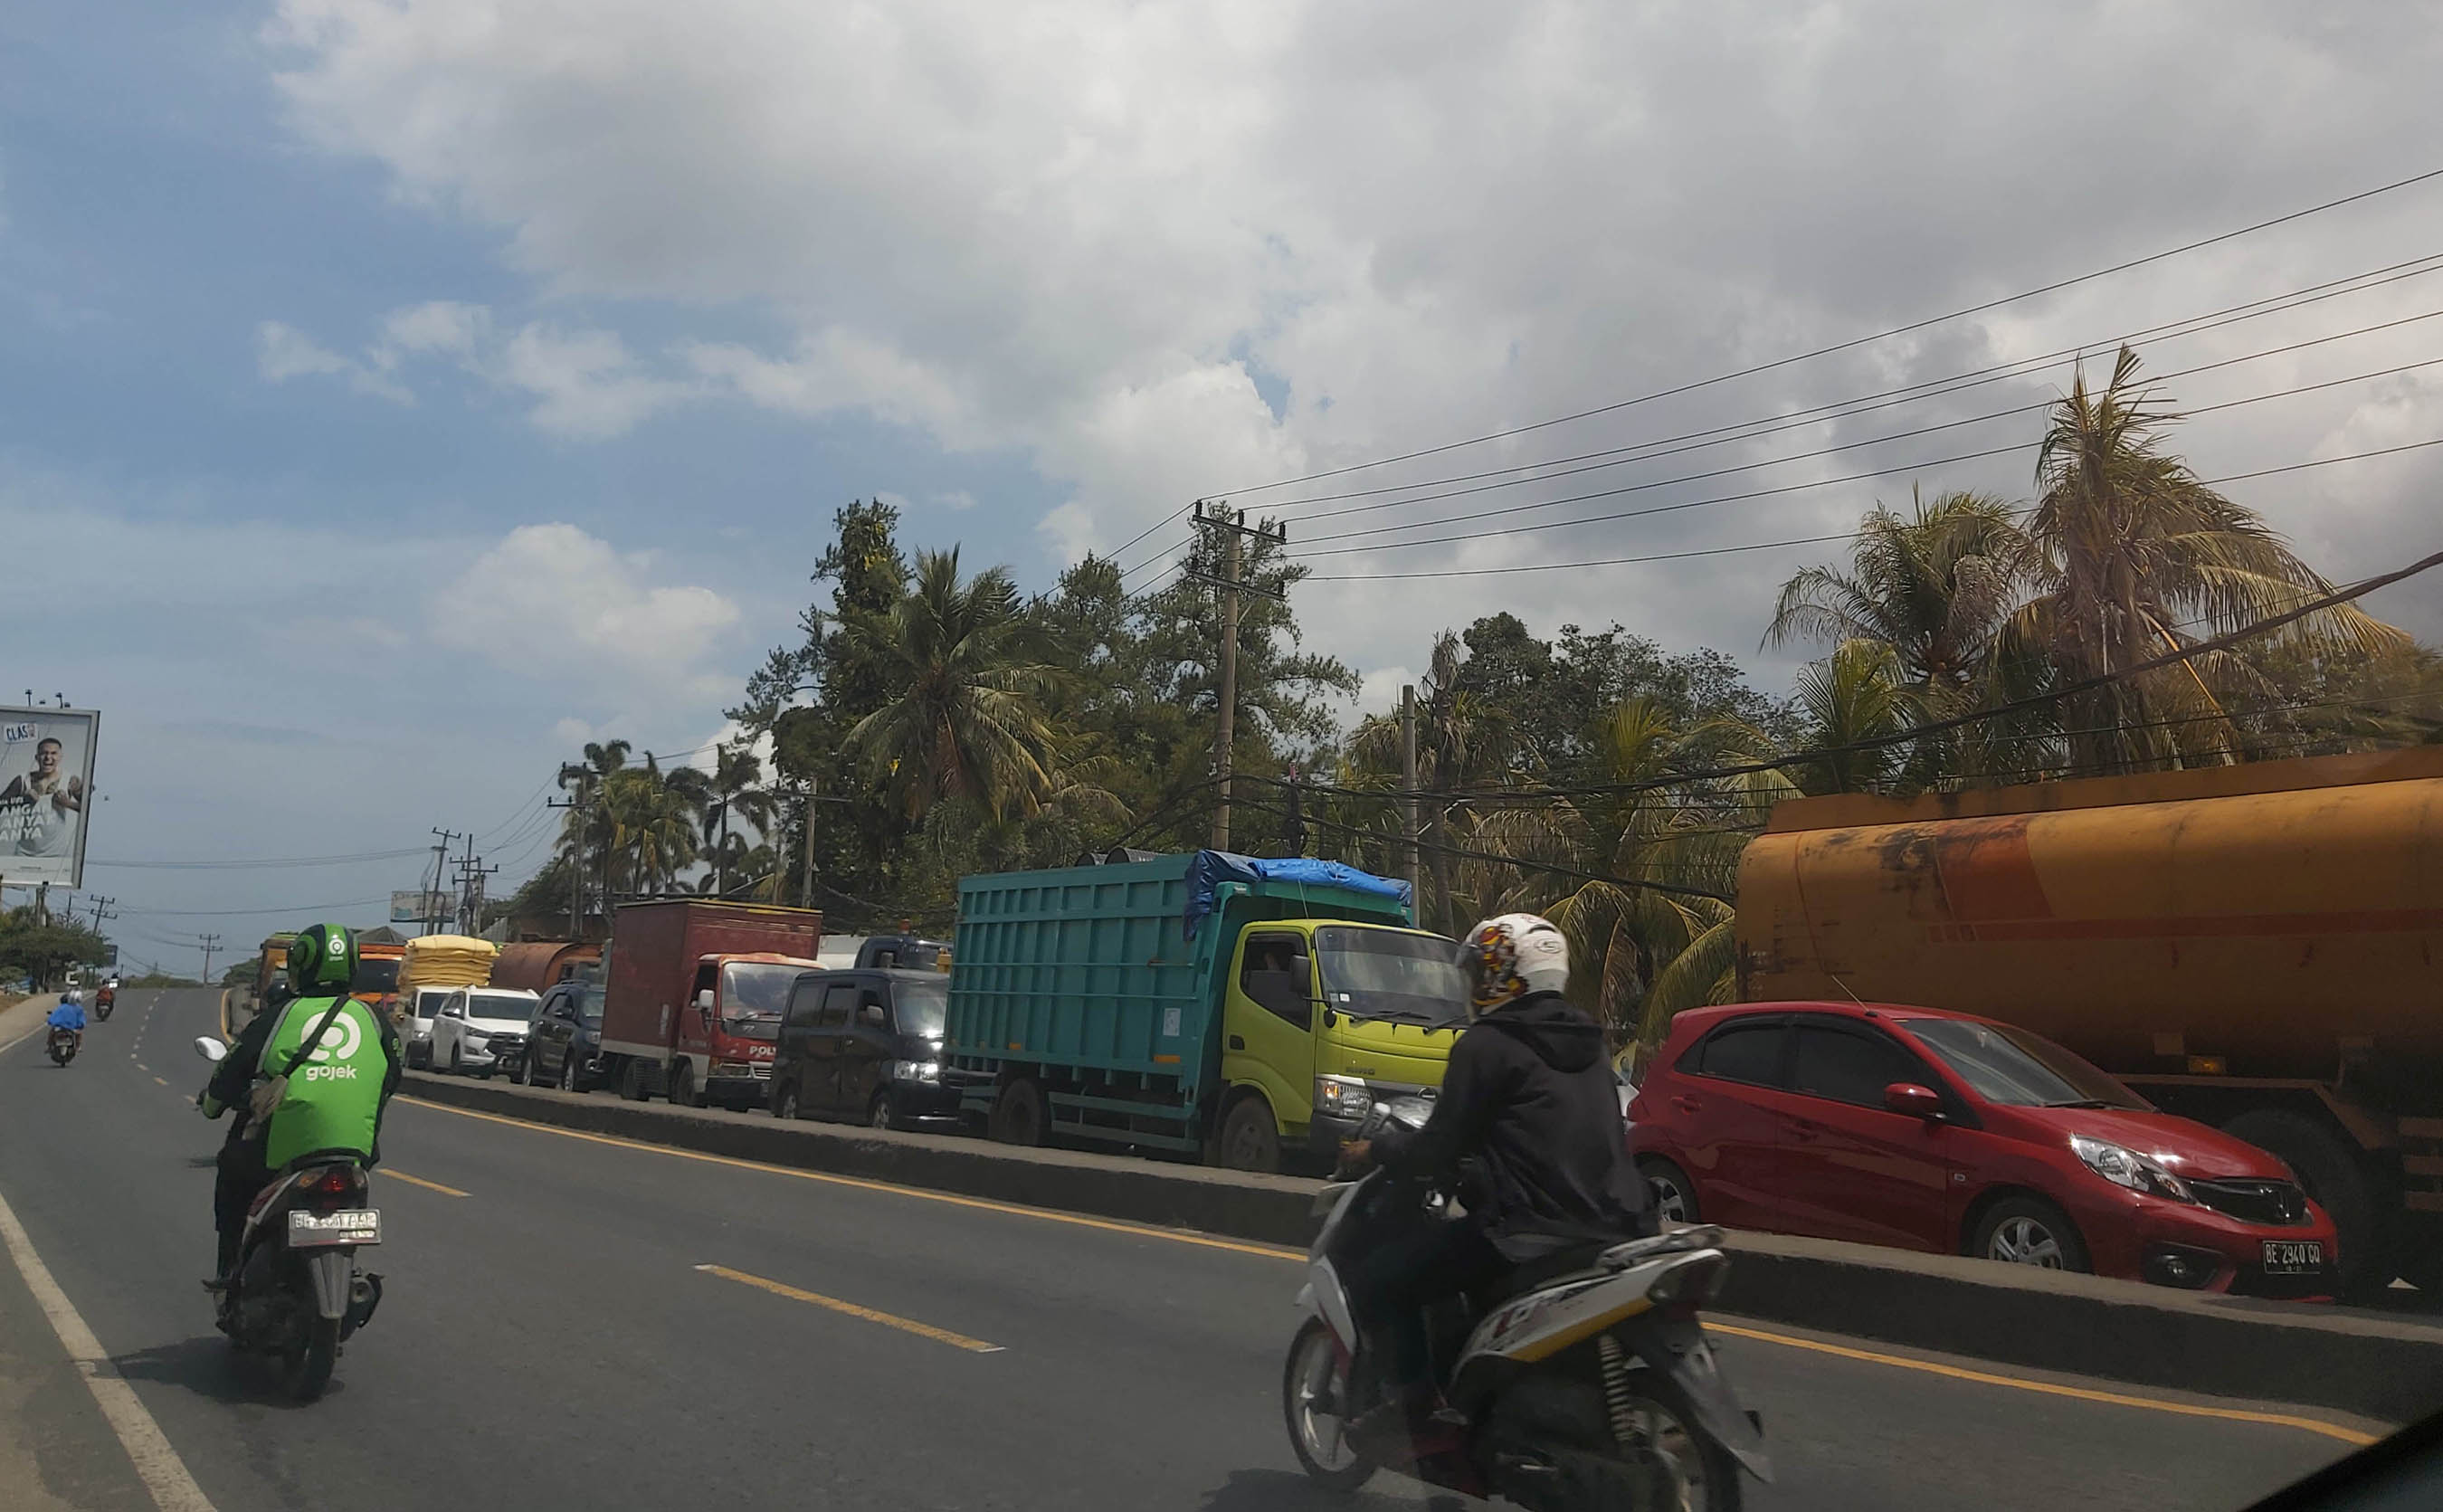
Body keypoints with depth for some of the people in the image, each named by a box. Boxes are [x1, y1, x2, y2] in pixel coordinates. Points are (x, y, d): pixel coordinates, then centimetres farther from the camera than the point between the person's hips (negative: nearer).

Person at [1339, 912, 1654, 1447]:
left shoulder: (1488, 1044, -8)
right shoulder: (1585, 1041, 17)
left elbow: (1441, 1147, -8)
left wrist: (1375, 1150, 9)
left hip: (1530, 1229, -9)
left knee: (1376, 1282, 0)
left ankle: (1411, 1402, -5)